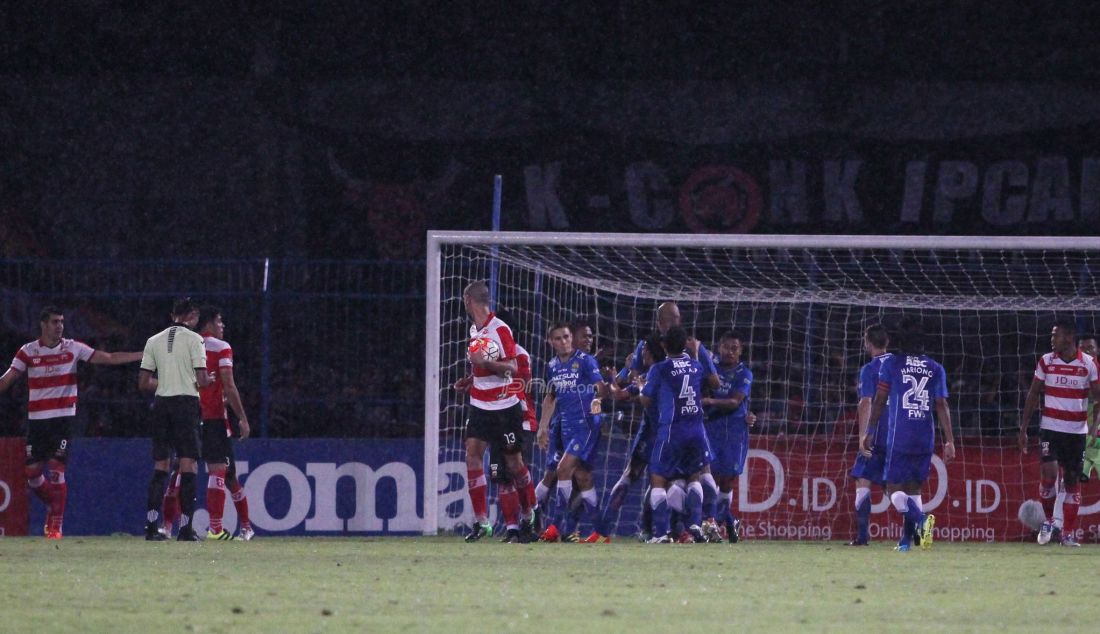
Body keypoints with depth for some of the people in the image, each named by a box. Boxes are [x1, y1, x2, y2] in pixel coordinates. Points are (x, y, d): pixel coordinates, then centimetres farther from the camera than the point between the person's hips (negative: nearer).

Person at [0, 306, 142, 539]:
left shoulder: (73, 348, 2)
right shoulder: (28, 351, 2)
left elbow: (109, 358, 2)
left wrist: (144, 355, -3)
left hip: (63, 418, -2)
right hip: (36, 419, 2)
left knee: (56, 470, -10)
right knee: (32, 471, 1)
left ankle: (56, 524, -3)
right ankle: (53, 508, 27)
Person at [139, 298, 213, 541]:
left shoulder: (154, 341, 9)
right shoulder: (193, 339, -4)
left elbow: (143, 383, 8)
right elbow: (202, 380, -10)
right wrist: (208, 380, 12)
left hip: (161, 403, 4)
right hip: (186, 402, -4)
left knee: (160, 465, 8)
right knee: (188, 464, -2)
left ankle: (151, 525, 1)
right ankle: (185, 527, -6)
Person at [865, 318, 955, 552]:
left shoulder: (891, 364, 1)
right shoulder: (935, 369, 8)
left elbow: (879, 401, 1)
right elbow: (942, 406, 2)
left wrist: (870, 433, 8)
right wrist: (949, 441, 2)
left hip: (898, 438, -4)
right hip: (925, 439, 4)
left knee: (895, 489, -1)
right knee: (913, 488, 15)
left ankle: (921, 518, -28)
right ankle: (906, 539, 10)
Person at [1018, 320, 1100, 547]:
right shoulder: (1046, 361, 2)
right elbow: (1033, 395, 7)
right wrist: (1023, 428, 4)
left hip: (1077, 431, 0)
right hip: (1050, 428, 0)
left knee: (1072, 479, 3)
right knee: (1049, 473, -16)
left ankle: (1069, 534, 10)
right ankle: (1048, 520, 8)